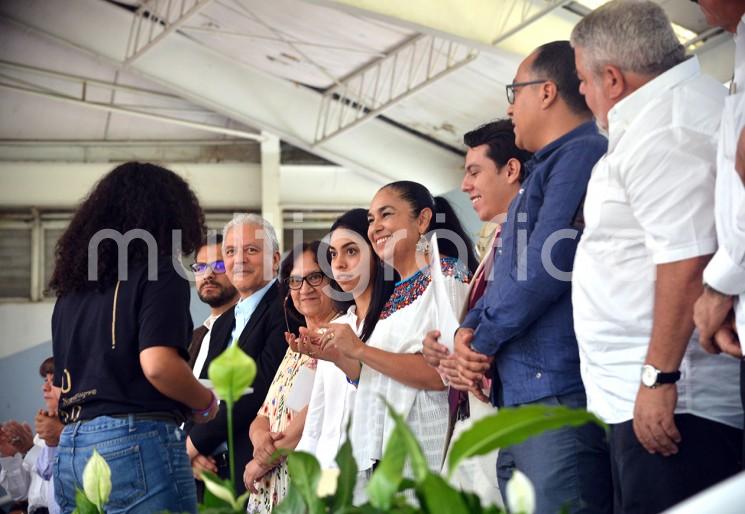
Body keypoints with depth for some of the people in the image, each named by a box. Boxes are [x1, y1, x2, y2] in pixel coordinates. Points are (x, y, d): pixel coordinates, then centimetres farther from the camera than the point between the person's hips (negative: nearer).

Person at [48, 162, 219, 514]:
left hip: (69, 449, 7)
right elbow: (158, 364, -17)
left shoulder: (72, 285, 17)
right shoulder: (159, 272, -4)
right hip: (137, 444, -7)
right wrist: (206, 403, -1)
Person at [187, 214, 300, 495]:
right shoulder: (223, 324, 19)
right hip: (214, 467, 7)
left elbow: (259, 390, -17)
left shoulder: (286, 312, -9)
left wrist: (197, 441, -10)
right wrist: (193, 450, -3)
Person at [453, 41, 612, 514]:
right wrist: (470, 330, 6)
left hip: (561, 392, -10)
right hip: (518, 395, 10)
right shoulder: (544, 169, 25)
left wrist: (483, 339, -5)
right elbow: (511, 271, 25)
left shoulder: (581, 156, -7)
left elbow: (543, 267, -16)